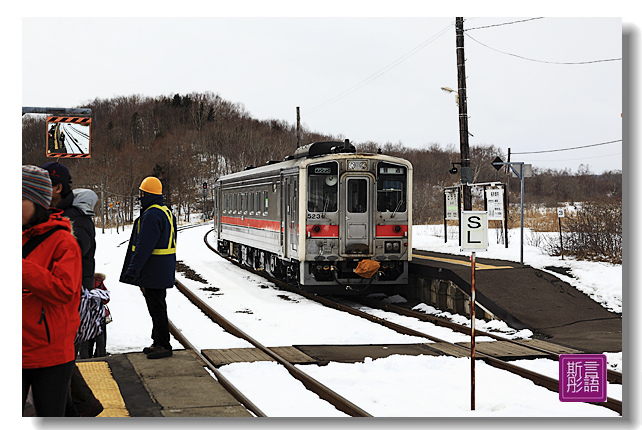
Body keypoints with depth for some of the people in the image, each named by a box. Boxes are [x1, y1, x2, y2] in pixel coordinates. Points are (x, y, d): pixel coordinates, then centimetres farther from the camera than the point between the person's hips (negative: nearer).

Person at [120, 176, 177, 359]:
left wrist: (133, 270, -21)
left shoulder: (151, 215, -18)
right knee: (157, 306, 17)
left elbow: (144, 246, -23)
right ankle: (158, 342, 25)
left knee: (157, 308, -5)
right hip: (163, 272, 10)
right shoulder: (166, 212, 15)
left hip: (153, 272, -10)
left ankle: (163, 346, 0)